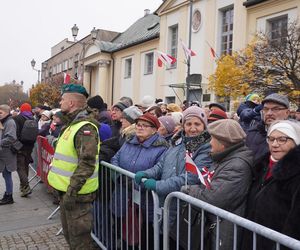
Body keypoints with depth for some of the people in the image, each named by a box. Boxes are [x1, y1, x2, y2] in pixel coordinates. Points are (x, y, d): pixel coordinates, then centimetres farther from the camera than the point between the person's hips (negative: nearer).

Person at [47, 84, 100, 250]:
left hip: (76, 193, -10)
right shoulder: (72, 124, 12)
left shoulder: (85, 127, -21)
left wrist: (72, 191, -26)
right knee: (68, 233, 23)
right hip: (66, 189, 10)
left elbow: (87, 163, -28)